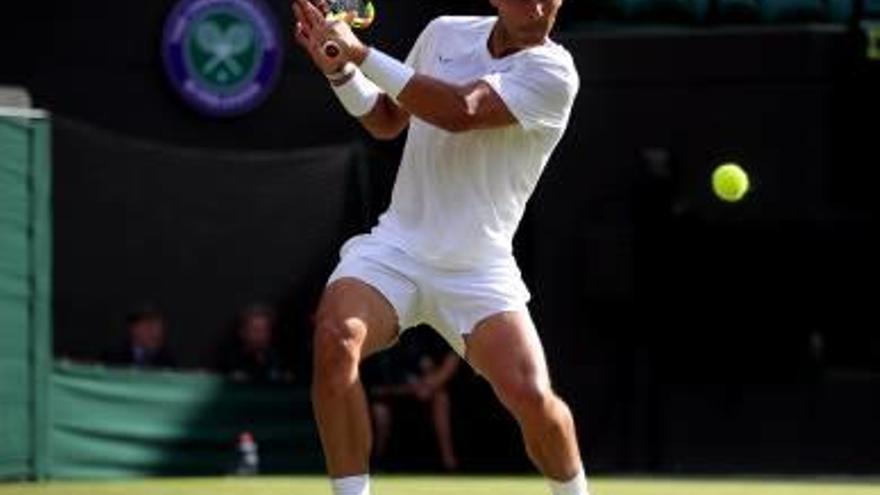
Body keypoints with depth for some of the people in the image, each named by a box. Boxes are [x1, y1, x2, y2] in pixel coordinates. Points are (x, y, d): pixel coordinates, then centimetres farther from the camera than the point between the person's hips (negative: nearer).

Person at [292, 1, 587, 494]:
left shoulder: (553, 72, -12)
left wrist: (362, 54, -25)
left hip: (477, 268, -3)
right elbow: (387, 121, 21)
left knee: (531, 395, -19)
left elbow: (460, 111, -28)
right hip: (395, 245, 3)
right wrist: (340, 69, 2)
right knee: (335, 337, -27)